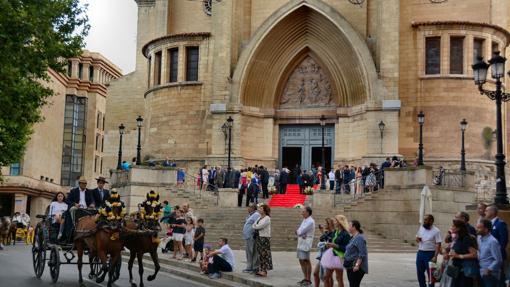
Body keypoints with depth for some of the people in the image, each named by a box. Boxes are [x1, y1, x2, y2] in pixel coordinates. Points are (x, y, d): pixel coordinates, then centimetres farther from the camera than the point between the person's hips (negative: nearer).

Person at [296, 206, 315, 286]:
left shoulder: (310, 222, -14)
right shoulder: (304, 220, 17)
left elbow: (300, 231, -20)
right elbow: (298, 231, 9)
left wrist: (298, 232, 2)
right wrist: (301, 234, -12)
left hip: (306, 244, -9)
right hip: (300, 244, 9)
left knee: (306, 261, -5)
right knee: (301, 261, 13)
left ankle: (308, 280, 1)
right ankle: (305, 278, 23)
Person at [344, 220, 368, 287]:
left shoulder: (359, 238, -15)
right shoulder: (353, 237, 16)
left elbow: (362, 254, -21)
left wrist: (357, 265, -26)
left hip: (356, 267, -10)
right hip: (350, 266, 10)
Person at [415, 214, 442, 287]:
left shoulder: (436, 231, -10)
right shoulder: (421, 228, 8)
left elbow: (438, 245, -13)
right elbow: (417, 239, 20)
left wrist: (435, 256, -21)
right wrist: (417, 239, -5)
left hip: (430, 254, -6)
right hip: (420, 253, 6)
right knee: (420, 273, 12)